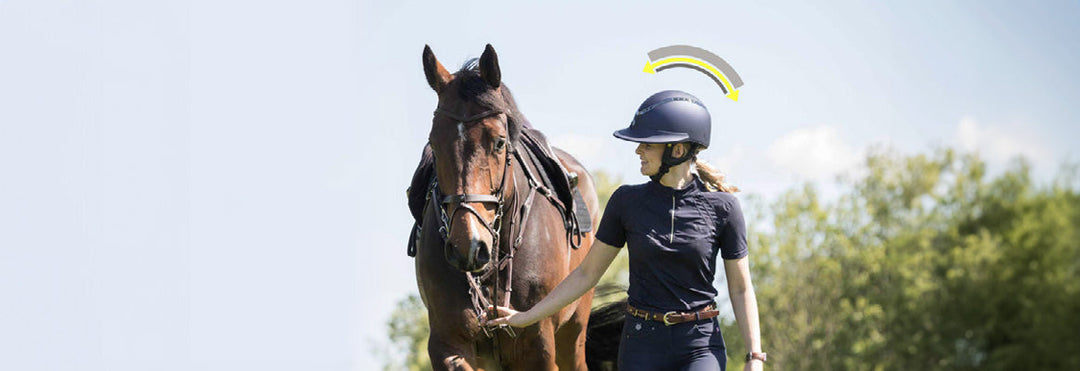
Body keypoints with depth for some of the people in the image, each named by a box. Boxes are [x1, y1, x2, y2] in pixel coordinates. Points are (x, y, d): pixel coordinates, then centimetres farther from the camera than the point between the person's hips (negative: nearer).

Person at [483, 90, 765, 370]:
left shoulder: (721, 207, -4)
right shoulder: (626, 202, 1)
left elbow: (741, 289, 1)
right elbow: (587, 274, 9)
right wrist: (527, 317, 7)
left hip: (700, 347, -2)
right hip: (642, 346, 2)